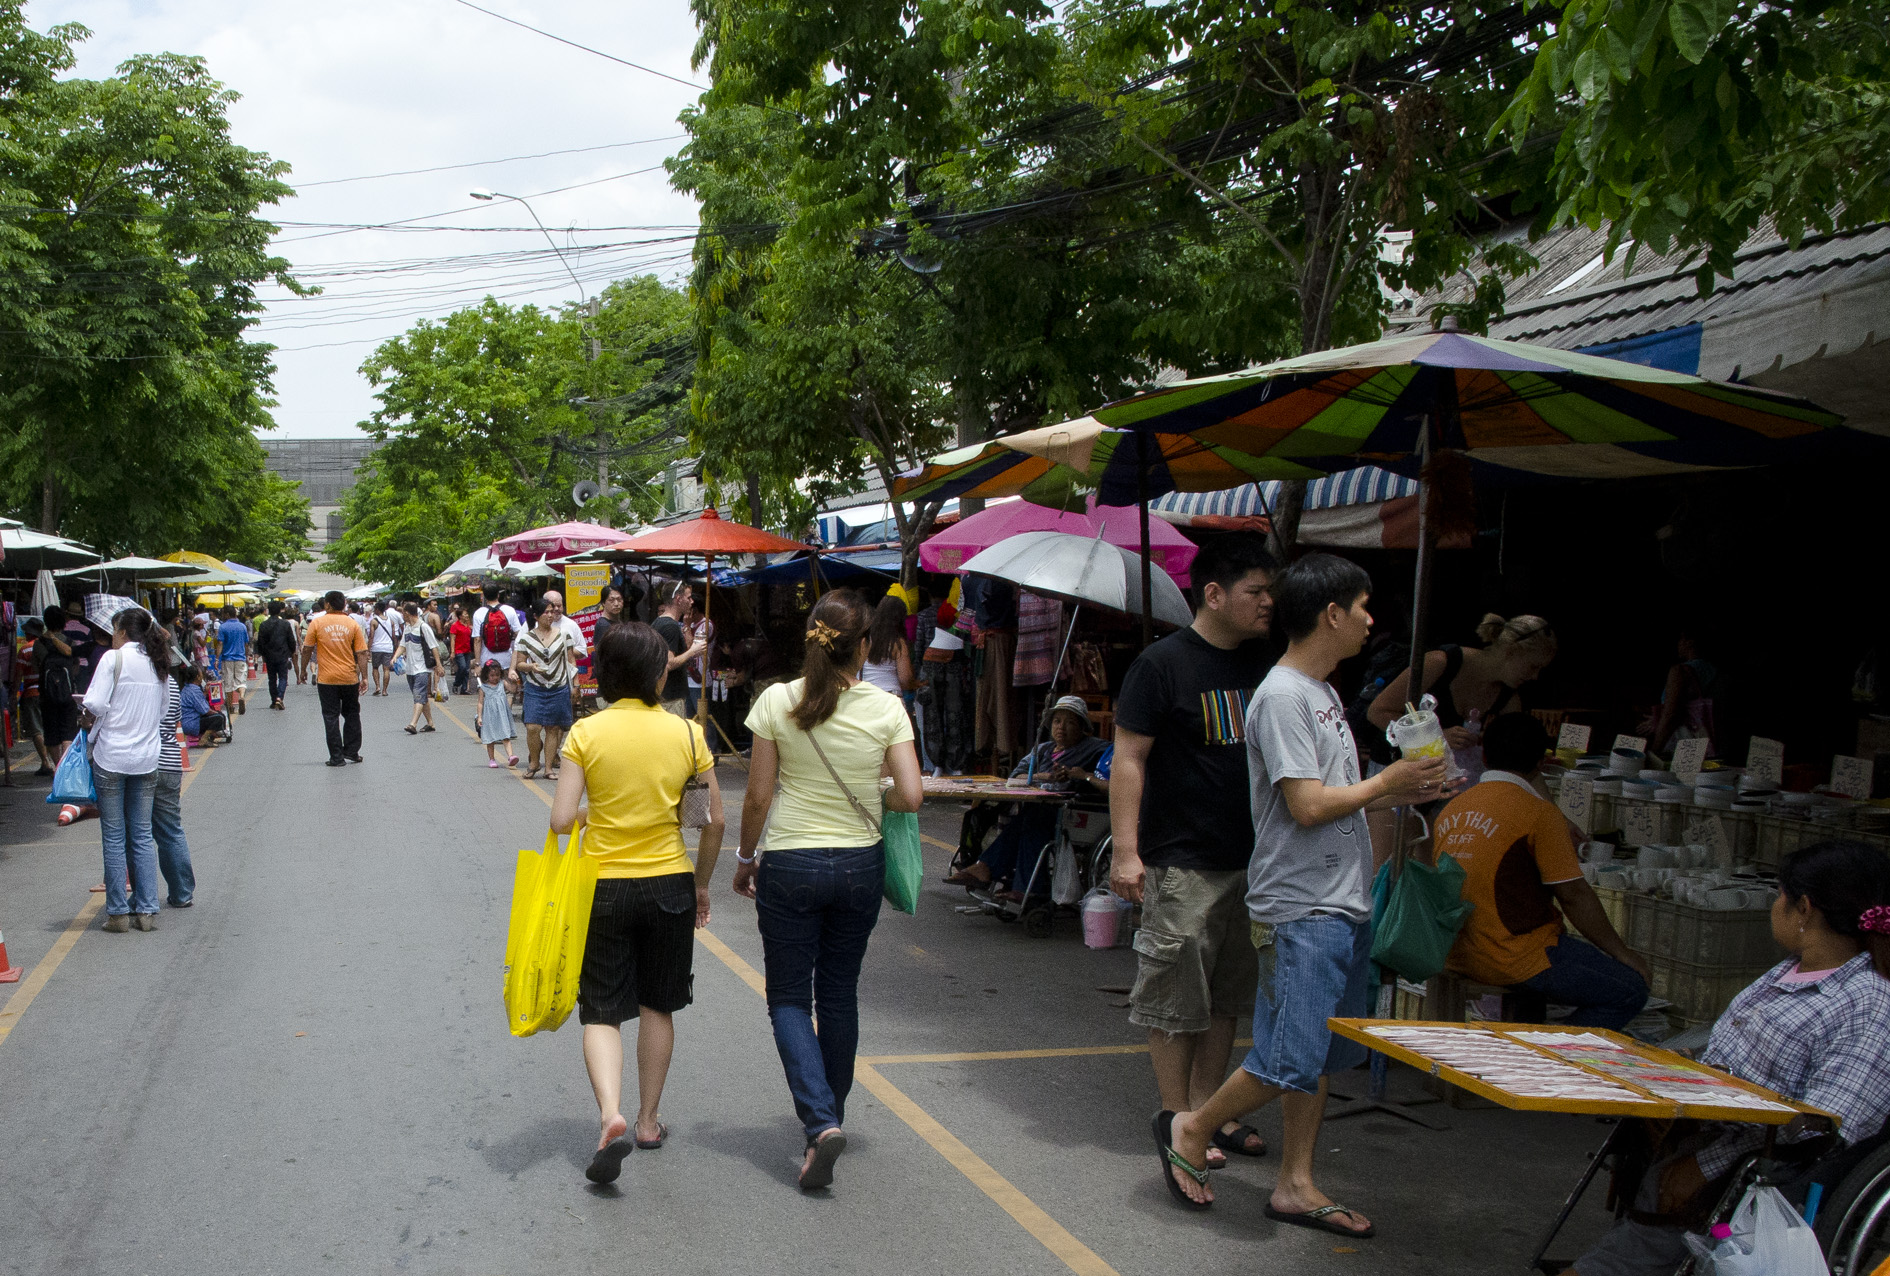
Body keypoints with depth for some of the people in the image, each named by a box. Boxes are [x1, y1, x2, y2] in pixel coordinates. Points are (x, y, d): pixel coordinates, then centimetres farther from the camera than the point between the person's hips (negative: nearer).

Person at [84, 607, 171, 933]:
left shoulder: (114, 658, -8)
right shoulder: (158, 664, 8)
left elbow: (95, 705, -14)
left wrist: (91, 718, 5)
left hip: (111, 756, -5)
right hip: (146, 757, 5)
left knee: (114, 838, 3)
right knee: (142, 836, 9)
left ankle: (118, 912, 6)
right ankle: (147, 910, 8)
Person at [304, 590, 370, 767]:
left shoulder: (317, 623, -4)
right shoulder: (352, 624, -1)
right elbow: (361, 653, -2)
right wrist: (364, 677, 2)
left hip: (326, 679, -1)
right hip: (350, 678, 1)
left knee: (331, 717, 4)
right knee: (352, 714, 17)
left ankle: (336, 757, 2)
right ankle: (351, 752, 17)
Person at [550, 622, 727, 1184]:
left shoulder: (586, 733, -9)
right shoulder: (687, 734, -5)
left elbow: (562, 819, -14)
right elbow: (714, 821, -2)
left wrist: (592, 815, 9)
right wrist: (701, 885, 13)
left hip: (603, 886, -1)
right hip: (669, 883, 1)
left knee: (602, 1012, 7)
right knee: (657, 1006, 18)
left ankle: (612, 1117, -13)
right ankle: (649, 1119, 28)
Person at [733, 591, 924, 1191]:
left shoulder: (777, 701, -10)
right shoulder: (886, 709, -8)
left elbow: (757, 796, -6)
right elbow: (910, 797, -10)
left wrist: (745, 858, 8)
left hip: (790, 865, -2)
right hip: (859, 865, 2)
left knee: (789, 998, 8)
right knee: (839, 995, 18)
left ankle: (821, 1121, -10)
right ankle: (831, 1115, 29)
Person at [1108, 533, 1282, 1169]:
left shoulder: (1266, 662, 10)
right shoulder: (1163, 663, -10)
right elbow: (1128, 758, -11)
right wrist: (1125, 850, -16)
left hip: (1252, 856, 7)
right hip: (1183, 861, -7)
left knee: (1226, 996, 14)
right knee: (1175, 996, 0)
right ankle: (1176, 1117, 12)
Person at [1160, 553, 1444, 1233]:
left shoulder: (1323, 693, 16)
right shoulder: (1283, 697, -15)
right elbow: (1308, 806, -20)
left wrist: (1401, 792, 9)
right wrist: (1387, 782, -8)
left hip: (1343, 904, 10)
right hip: (1300, 909, -10)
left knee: (1321, 1055, 12)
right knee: (1289, 1060, -7)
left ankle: (1296, 1185, 20)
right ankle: (1189, 1130, 13)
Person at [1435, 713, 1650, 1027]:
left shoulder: (1451, 808, 9)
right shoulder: (1538, 812, -12)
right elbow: (1572, 895, -11)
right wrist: (1621, 952, 1)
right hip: (1514, 959, -8)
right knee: (1630, 991, 2)